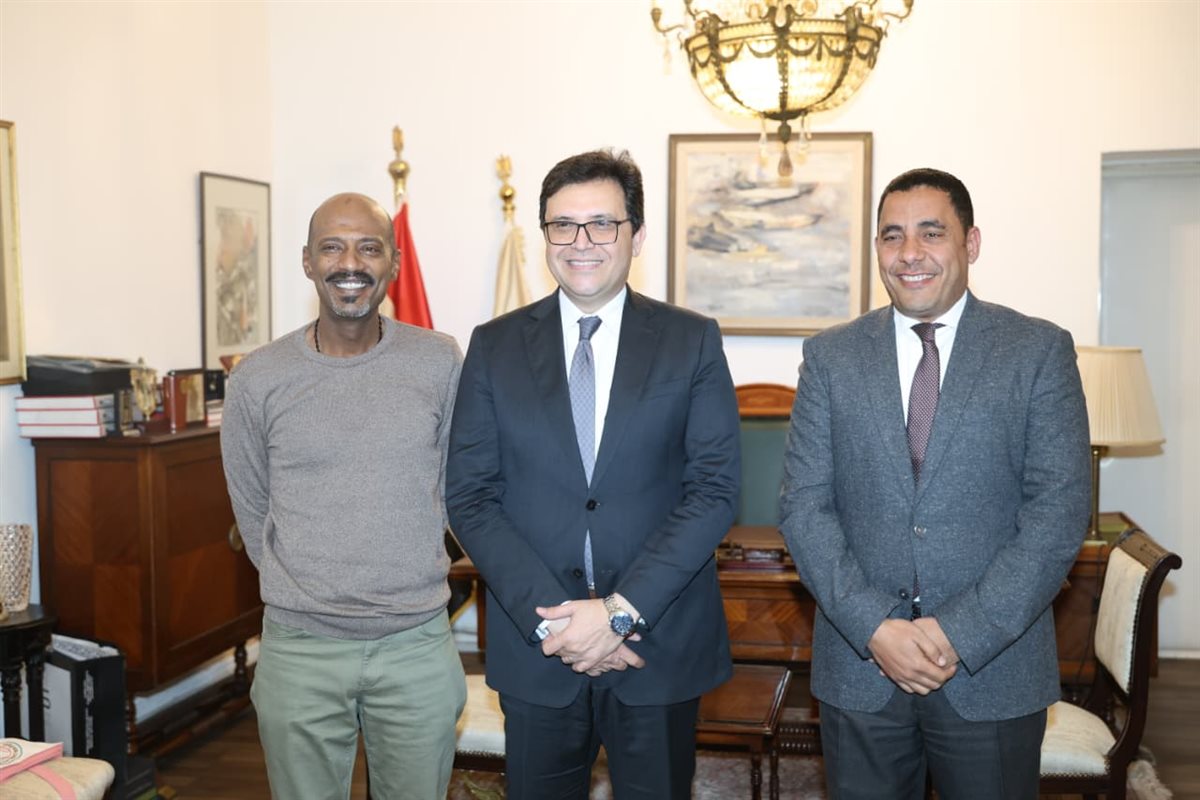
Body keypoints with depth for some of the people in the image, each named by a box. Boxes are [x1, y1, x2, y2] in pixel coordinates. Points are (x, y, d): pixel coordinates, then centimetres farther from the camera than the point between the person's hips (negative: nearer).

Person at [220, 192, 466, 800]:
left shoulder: (440, 363, -3)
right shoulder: (256, 381, -3)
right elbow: (253, 516, 7)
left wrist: (406, 587, 8)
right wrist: (303, 596, 9)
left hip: (418, 643, 0)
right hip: (299, 650, 0)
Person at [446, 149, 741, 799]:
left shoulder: (692, 342, -1)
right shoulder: (495, 347, 2)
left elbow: (715, 489, -7)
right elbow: (470, 496, -2)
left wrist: (620, 610, -15)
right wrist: (549, 618, -13)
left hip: (661, 644, 0)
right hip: (534, 647, 1)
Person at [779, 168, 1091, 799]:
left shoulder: (1040, 351, -1)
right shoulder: (831, 356, 3)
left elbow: (1059, 511, -7)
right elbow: (804, 505, -2)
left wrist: (962, 633, -14)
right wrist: (874, 627, -13)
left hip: (995, 668, -1)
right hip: (858, 665, 1)